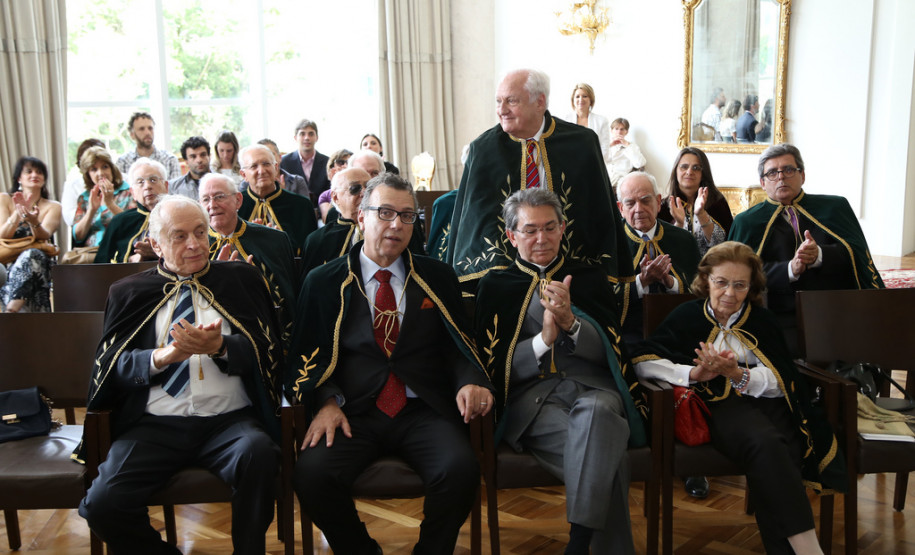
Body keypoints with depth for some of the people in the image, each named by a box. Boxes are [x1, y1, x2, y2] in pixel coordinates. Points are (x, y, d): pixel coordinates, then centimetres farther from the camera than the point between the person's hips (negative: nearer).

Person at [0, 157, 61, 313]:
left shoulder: (53, 206, 13)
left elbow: (43, 236, -7)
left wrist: (34, 222, -30)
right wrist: (18, 211, -14)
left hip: (37, 261, -1)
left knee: (31, 255, -37)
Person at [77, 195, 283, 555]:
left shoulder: (241, 280, 12)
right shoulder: (129, 293, 15)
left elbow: (267, 353, 5)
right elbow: (111, 368, 8)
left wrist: (220, 346, -14)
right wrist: (160, 358, -12)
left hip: (229, 420, -1)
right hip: (154, 425, 1)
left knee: (259, 453, -34)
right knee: (103, 505, -24)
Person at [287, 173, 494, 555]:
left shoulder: (438, 279, 15)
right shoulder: (324, 282, 11)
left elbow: (457, 347, 12)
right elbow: (310, 354, 7)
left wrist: (470, 381, -9)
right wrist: (328, 400, -11)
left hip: (422, 412, 1)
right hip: (355, 412, 0)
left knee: (461, 468, -29)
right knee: (312, 472, -28)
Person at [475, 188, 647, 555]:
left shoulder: (590, 278, 18)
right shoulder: (495, 286, 13)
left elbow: (608, 351, 9)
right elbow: (494, 366, 6)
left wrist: (570, 322, -11)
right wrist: (543, 341, -11)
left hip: (592, 386, 2)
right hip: (531, 392, -1)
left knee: (597, 412, -38)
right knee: (608, 457, -33)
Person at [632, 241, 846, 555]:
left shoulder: (762, 321, 17)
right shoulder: (688, 317, 10)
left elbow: (778, 381, 5)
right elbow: (643, 362, 1)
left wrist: (737, 374, -15)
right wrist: (694, 373, -13)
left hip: (767, 404, 3)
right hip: (718, 404, -2)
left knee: (775, 457, -33)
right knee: (765, 443, -35)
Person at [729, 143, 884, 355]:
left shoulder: (835, 208, 16)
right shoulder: (747, 222, 13)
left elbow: (856, 255, 4)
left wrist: (820, 255, -16)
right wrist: (790, 269, -15)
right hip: (783, 319, -1)